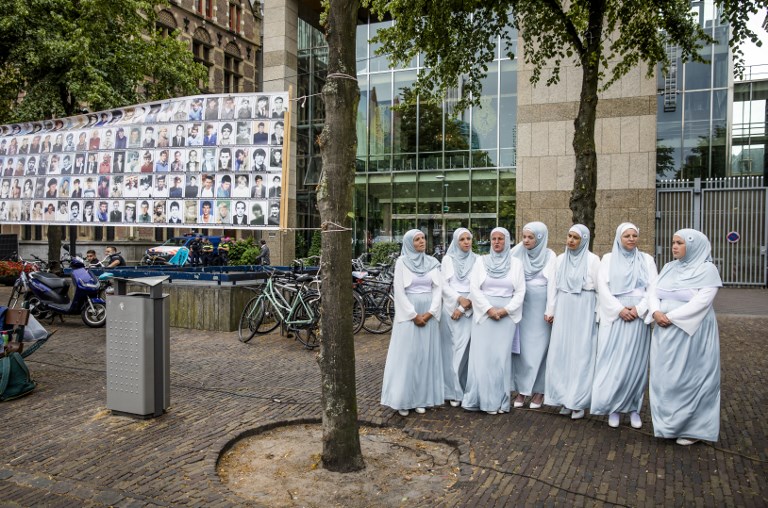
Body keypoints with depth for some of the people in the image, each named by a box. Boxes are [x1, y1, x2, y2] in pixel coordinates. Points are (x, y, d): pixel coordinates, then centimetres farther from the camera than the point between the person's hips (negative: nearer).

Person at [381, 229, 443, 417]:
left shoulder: (432, 262, 7)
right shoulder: (402, 262, -3)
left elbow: (438, 289, 3)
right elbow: (399, 291, -8)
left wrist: (429, 313, -8)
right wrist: (414, 315, -11)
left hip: (429, 314, 3)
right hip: (408, 313, -3)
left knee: (426, 355, 5)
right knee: (406, 355, -1)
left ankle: (422, 398, 14)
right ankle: (403, 399, 8)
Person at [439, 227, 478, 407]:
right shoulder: (447, 259, 6)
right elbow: (443, 285, 1)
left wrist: (463, 307, -7)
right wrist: (459, 298, -12)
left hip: (469, 309, 0)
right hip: (450, 307, 1)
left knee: (464, 349, -3)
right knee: (451, 348, 0)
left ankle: (464, 389, 7)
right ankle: (453, 390, 6)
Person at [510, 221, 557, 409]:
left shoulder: (550, 256, -2)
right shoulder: (517, 253, 3)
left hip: (541, 307, -2)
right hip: (521, 307, 2)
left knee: (538, 347, 4)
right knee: (521, 348, 3)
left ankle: (539, 390, 16)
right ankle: (521, 389, 14)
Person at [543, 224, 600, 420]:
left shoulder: (593, 260, -2)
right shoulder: (560, 259, 8)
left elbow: (600, 289, -2)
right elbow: (553, 286, 10)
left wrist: (599, 314, -4)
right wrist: (550, 310, 7)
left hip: (584, 311, -3)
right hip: (563, 310, 4)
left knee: (581, 354, -1)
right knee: (561, 352, 2)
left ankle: (578, 402, 5)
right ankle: (565, 398, 12)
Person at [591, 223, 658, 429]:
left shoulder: (646, 260, 10)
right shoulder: (608, 259, 7)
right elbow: (602, 287, -2)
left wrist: (639, 309, -12)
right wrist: (620, 309, -13)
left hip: (639, 317, 1)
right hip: (614, 317, -1)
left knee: (636, 362, 4)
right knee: (613, 362, -2)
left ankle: (634, 408, 14)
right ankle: (614, 407, 8)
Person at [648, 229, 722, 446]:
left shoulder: (707, 270, -7)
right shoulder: (669, 267, 11)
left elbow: (701, 302, -17)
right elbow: (653, 291, 7)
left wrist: (671, 317, -18)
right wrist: (656, 312, -13)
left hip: (692, 333, -6)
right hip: (665, 333, 6)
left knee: (690, 378, 1)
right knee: (665, 378, 9)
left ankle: (693, 427, 14)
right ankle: (669, 422, 22)